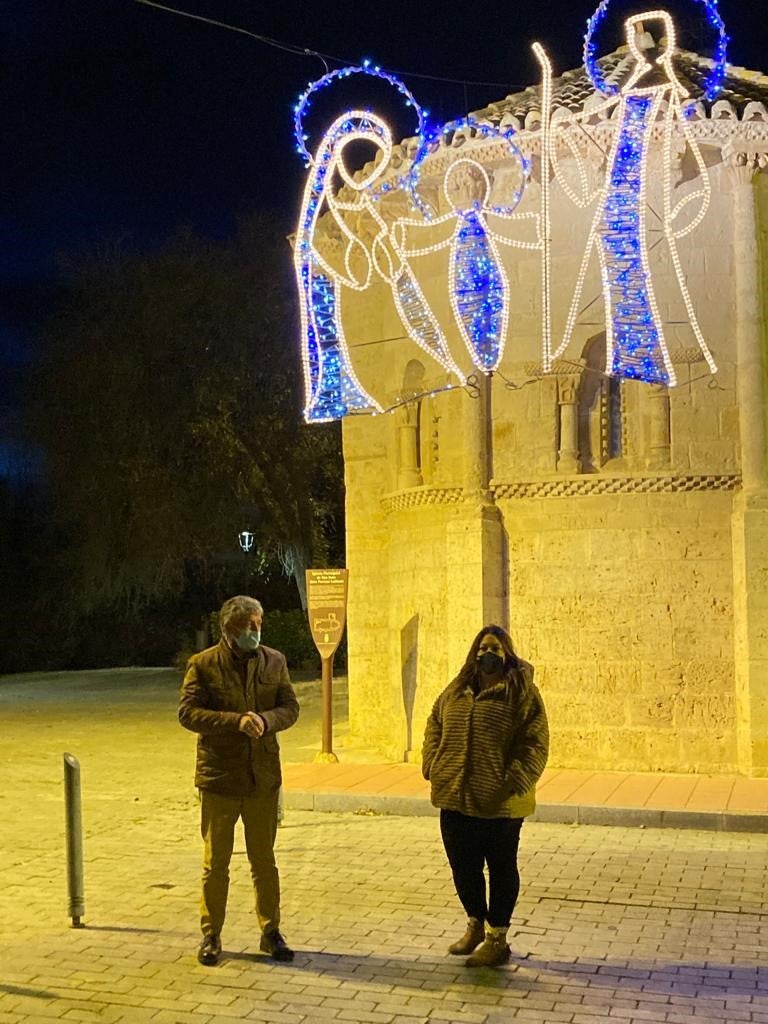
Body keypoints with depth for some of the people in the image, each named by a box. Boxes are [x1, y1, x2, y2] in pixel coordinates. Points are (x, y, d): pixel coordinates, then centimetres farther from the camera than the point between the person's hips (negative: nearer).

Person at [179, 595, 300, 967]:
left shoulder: (274, 661, 5)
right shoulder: (203, 665, -6)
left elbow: (290, 706, 4)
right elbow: (187, 712, -12)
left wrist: (266, 720, -18)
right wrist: (236, 721, -23)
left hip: (263, 777, 2)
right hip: (219, 777, -2)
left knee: (264, 860, 12)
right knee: (215, 863, 7)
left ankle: (270, 932, 24)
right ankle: (211, 936, 20)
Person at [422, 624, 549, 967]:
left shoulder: (522, 692, -8)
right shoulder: (456, 691, 9)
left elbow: (535, 743, -12)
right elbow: (434, 727, 16)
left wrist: (513, 783, -20)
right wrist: (434, 766, 2)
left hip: (500, 803, -5)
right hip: (455, 799, 5)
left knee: (501, 869, 9)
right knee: (463, 865, 16)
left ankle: (497, 939, 22)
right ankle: (475, 925, 37)